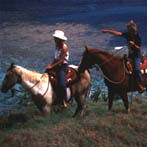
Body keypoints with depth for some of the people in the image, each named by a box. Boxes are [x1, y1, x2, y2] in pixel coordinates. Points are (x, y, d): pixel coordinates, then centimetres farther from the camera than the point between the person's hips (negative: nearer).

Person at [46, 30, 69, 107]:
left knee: (62, 84, -23)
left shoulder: (64, 47, -15)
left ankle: (64, 101, -15)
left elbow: (61, 60, -19)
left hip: (62, 66, -9)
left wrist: (52, 66, -21)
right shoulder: (57, 46, 9)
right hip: (56, 65, 9)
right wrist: (51, 65, 3)